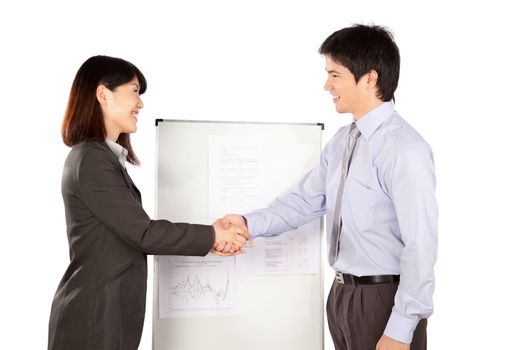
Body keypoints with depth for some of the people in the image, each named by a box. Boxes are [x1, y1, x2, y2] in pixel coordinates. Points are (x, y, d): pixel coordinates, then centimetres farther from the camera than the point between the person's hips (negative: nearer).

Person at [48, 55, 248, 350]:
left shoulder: (106, 157, 13)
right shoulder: (91, 160, -17)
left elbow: (132, 232, 9)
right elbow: (143, 233, -18)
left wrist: (207, 240, 4)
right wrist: (211, 235, -9)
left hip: (110, 311, 9)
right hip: (93, 317, -9)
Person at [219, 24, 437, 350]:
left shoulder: (405, 151, -21)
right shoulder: (342, 141, 6)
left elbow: (420, 245, -21)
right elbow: (306, 200, 8)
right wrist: (250, 223, -8)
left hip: (384, 299, -8)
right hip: (343, 293, 8)